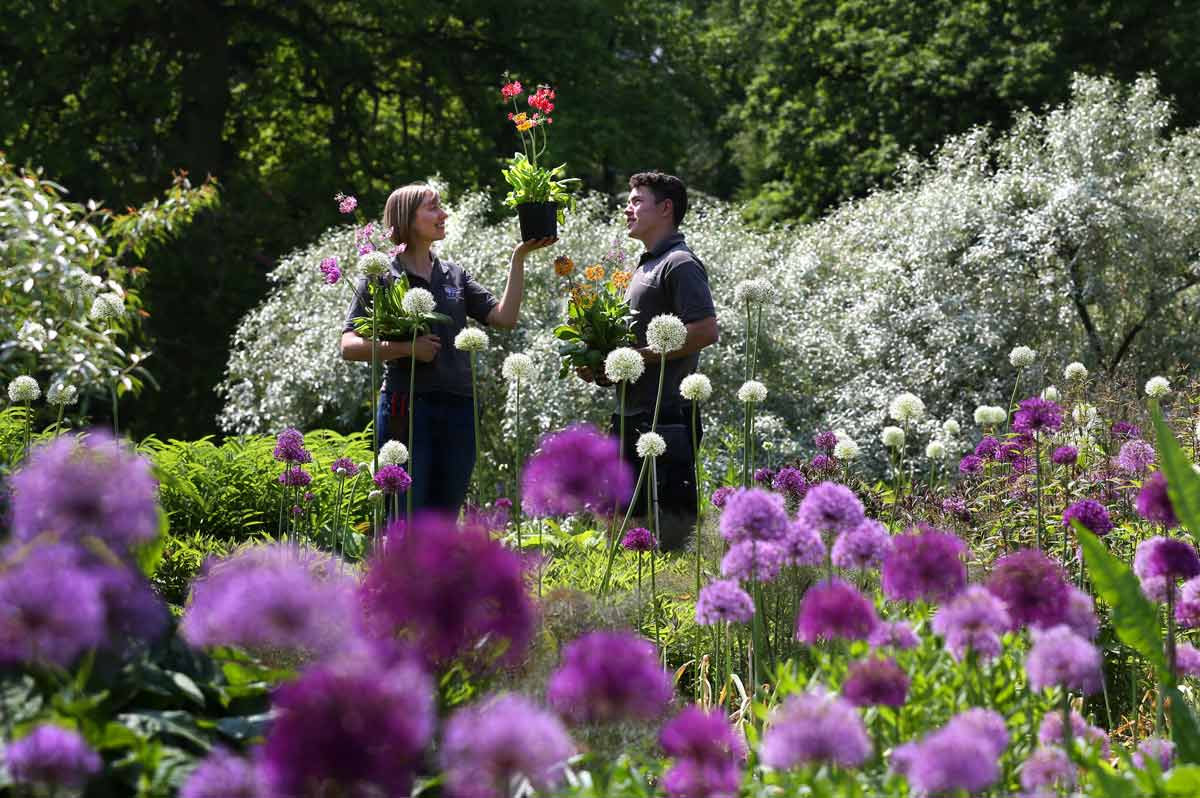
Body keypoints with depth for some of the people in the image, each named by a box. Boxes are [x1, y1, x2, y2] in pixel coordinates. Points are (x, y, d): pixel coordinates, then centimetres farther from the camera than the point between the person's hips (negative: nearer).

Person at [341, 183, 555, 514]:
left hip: (457, 408, 5)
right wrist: (405, 348, -16)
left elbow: (505, 317, 4)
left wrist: (519, 258, 0)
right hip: (407, 407, -5)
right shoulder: (381, 276, 0)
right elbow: (349, 346, -6)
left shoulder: (454, 275, 14)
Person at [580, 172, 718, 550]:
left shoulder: (680, 264, -9)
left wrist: (636, 356, -17)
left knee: (669, 526, -10)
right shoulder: (646, 266, 21)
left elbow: (705, 331, -20)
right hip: (635, 418, 10)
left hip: (665, 416, -10)